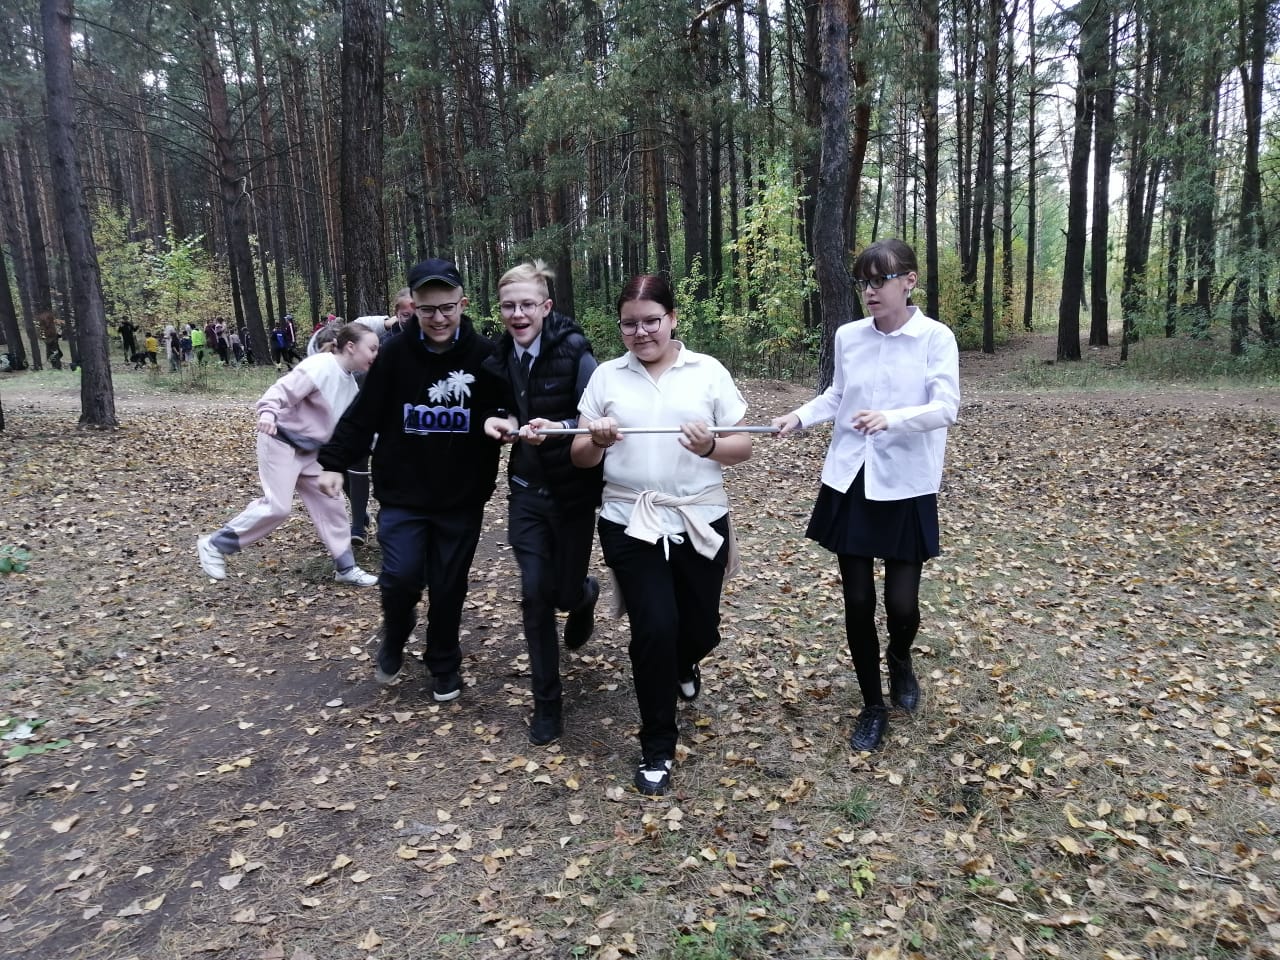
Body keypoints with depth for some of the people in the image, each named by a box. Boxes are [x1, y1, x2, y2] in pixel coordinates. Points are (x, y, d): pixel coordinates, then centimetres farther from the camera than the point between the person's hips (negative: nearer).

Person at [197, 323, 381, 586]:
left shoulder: (349, 381, 7)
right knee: (278, 507, -13)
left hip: (309, 451, 9)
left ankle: (345, 567, 16)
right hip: (281, 443, -9)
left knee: (330, 504, 7)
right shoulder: (319, 367, -20)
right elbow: (283, 389, -28)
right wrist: (268, 412, -47)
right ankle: (215, 545, 5)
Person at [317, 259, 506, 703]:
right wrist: (334, 462, -10)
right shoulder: (396, 352, -6)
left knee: (448, 588, 8)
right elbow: (363, 414, -2)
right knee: (401, 577, -10)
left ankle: (444, 664, 33)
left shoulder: (485, 355, -7)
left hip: (462, 499, 0)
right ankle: (393, 639, 24)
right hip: (402, 494, 0)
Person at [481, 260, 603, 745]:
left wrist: (555, 428, -32)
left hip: (573, 492, -3)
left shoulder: (574, 353, -16)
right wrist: (501, 422, -8)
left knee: (566, 592, 8)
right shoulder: (499, 357, 0)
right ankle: (547, 704, 15)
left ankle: (586, 595, 49)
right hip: (527, 491, 3)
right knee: (535, 595, 0)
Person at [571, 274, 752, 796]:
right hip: (630, 524, 0)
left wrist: (711, 446, -21)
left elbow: (742, 447, 1)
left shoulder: (709, 371, 1)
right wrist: (597, 441, -18)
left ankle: (683, 663, 52)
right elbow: (582, 457, 5)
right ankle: (657, 748, 14)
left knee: (700, 629, 11)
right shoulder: (606, 376, 4)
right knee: (655, 627, -8)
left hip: (700, 522, 1)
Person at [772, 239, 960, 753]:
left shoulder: (936, 338, -8)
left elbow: (946, 408, -16)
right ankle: (873, 705, 27)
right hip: (849, 482, 3)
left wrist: (891, 418, -33)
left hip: (906, 486, -3)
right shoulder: (848, 336, 3)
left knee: (902, 603, -1)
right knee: (857, 602, 7)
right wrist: (800, 416, -1)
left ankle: (899, 658, 37)